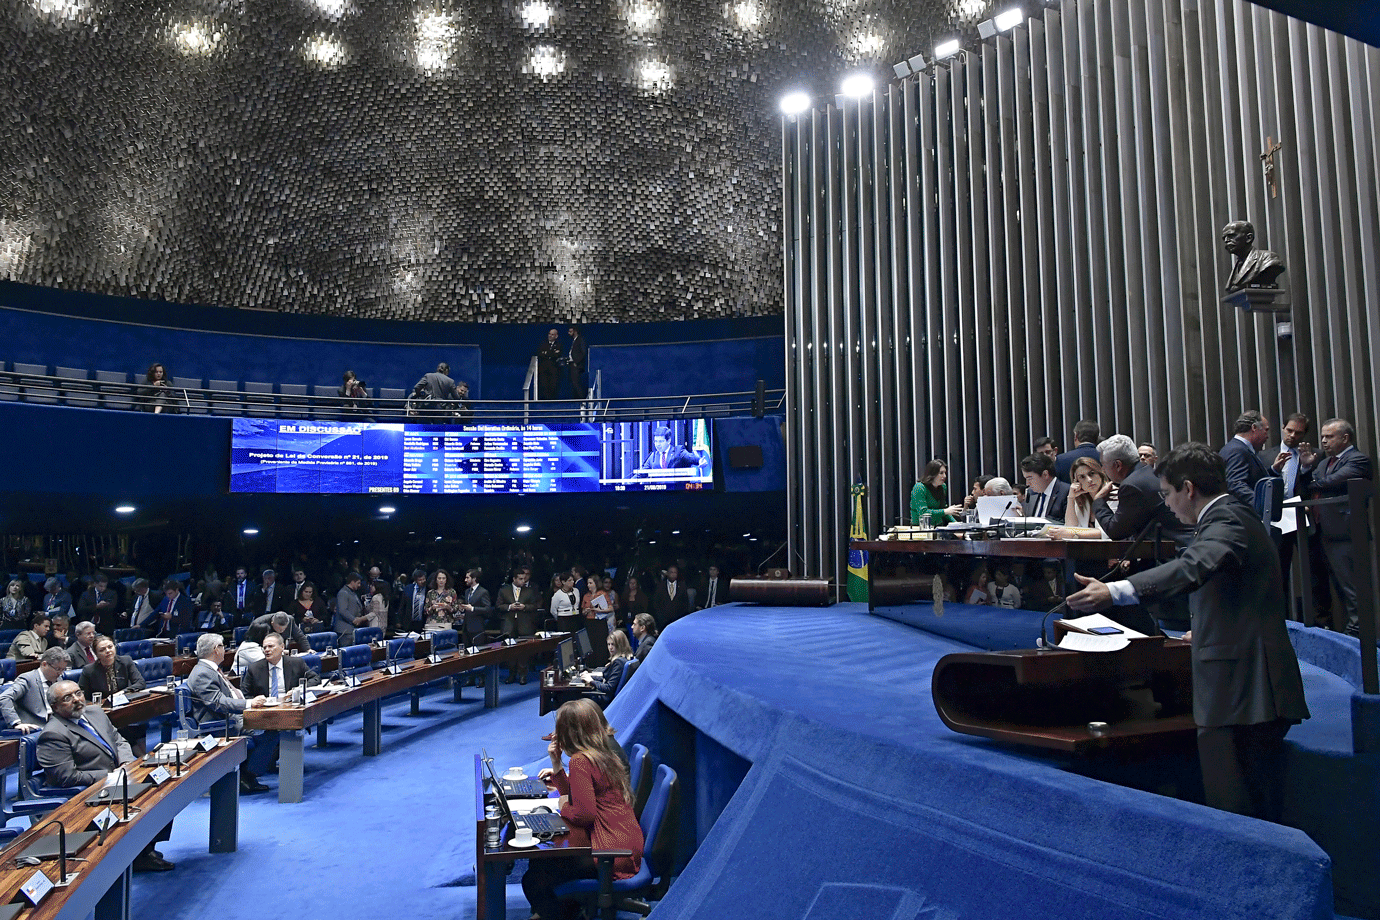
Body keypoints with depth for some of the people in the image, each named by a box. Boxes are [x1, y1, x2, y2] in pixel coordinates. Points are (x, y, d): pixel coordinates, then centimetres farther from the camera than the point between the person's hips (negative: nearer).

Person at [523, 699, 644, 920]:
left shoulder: (580, 761, -16)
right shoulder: (604, 755, 11)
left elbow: (584, 813, -21)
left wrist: (564, 807, -2)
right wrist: (557, 767, 14)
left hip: (611, 852, -10)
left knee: (533, 881, -4)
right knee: (540, 858, 23)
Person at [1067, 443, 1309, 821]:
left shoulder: (1227, 520, -13)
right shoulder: (1233, 518, 19)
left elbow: (1193, 567, -36)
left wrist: (1113, 592, -46)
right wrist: (1208, 630, 32)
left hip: (1239, 689, -11)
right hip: (1253, 690, 11)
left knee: (1233, 813, -8)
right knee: (1260, 814, 15)